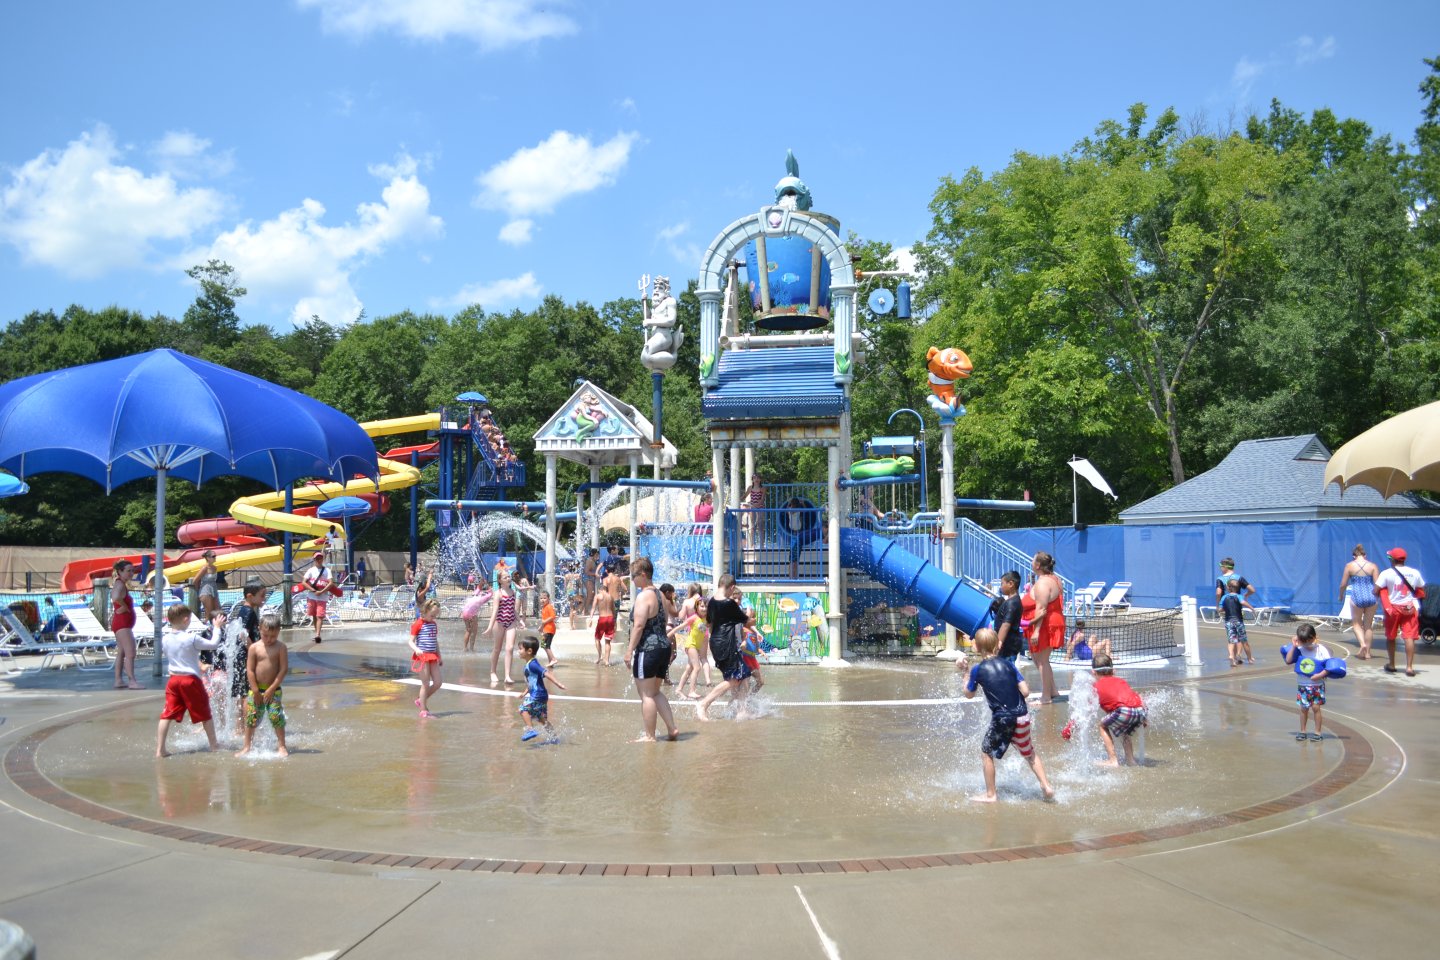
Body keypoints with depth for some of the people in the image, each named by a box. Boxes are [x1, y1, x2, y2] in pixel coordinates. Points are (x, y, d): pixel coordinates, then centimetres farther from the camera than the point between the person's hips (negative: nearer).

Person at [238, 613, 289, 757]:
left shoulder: (280, 648, -5)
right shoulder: (254, 647, -2)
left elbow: (283, 669, -8)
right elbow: (250, 670, -3)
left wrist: (271, 689, -11)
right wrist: (256, 691, -8)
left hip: (273, 690, -1)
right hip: (256, 689, 2)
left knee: (277, 717, -3)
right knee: (251, 717, 5)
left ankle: (281, 746, 7)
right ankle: (247, 746, 17)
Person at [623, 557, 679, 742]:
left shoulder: (644, 596, -14)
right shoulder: (660, 595, 14)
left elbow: (639, 625, -20)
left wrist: (629, 650, -16)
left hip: (648, 649, -9)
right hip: (664, 647, 9)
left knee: (646, 695, 0)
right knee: (655, 692, 19)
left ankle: (649, 736, 5)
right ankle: (672, 729, 14)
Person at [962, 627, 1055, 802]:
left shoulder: (977, 670, -4)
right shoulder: (1008, 664, 3)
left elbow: (969, 695, 10)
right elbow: (1025, 691, -1)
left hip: (1002, 720, -4)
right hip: (1022, 716, 4)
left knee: (986, 752, 14)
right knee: (1030, 753, 24)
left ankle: (990, 795, 16)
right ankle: (1046, 786, 20)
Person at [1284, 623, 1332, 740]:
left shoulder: (1321, 650, -10)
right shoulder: (1299, 650, -3)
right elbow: (1288, 660, -10)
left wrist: (1320, 675, -24)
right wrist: (1293, 646, -12)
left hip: (1317, 685, -2)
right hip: (1303, 685, 3)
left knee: (1316, 707, -3)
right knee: (1303, 708, 8)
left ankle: (1317, 732, 8)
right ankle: (1302, 731, 18)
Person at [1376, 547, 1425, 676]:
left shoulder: (1386, 573, -9)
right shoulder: (1414, 573, 1)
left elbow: (1376, 590, -13)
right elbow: (1422, 591, 9)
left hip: (1393, 608, -1)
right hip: (1410, 608, 2)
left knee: (1390, 637, 13)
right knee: (1409, 637, -3)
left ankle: (1391, 665, 22)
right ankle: (1409, 667, -10)